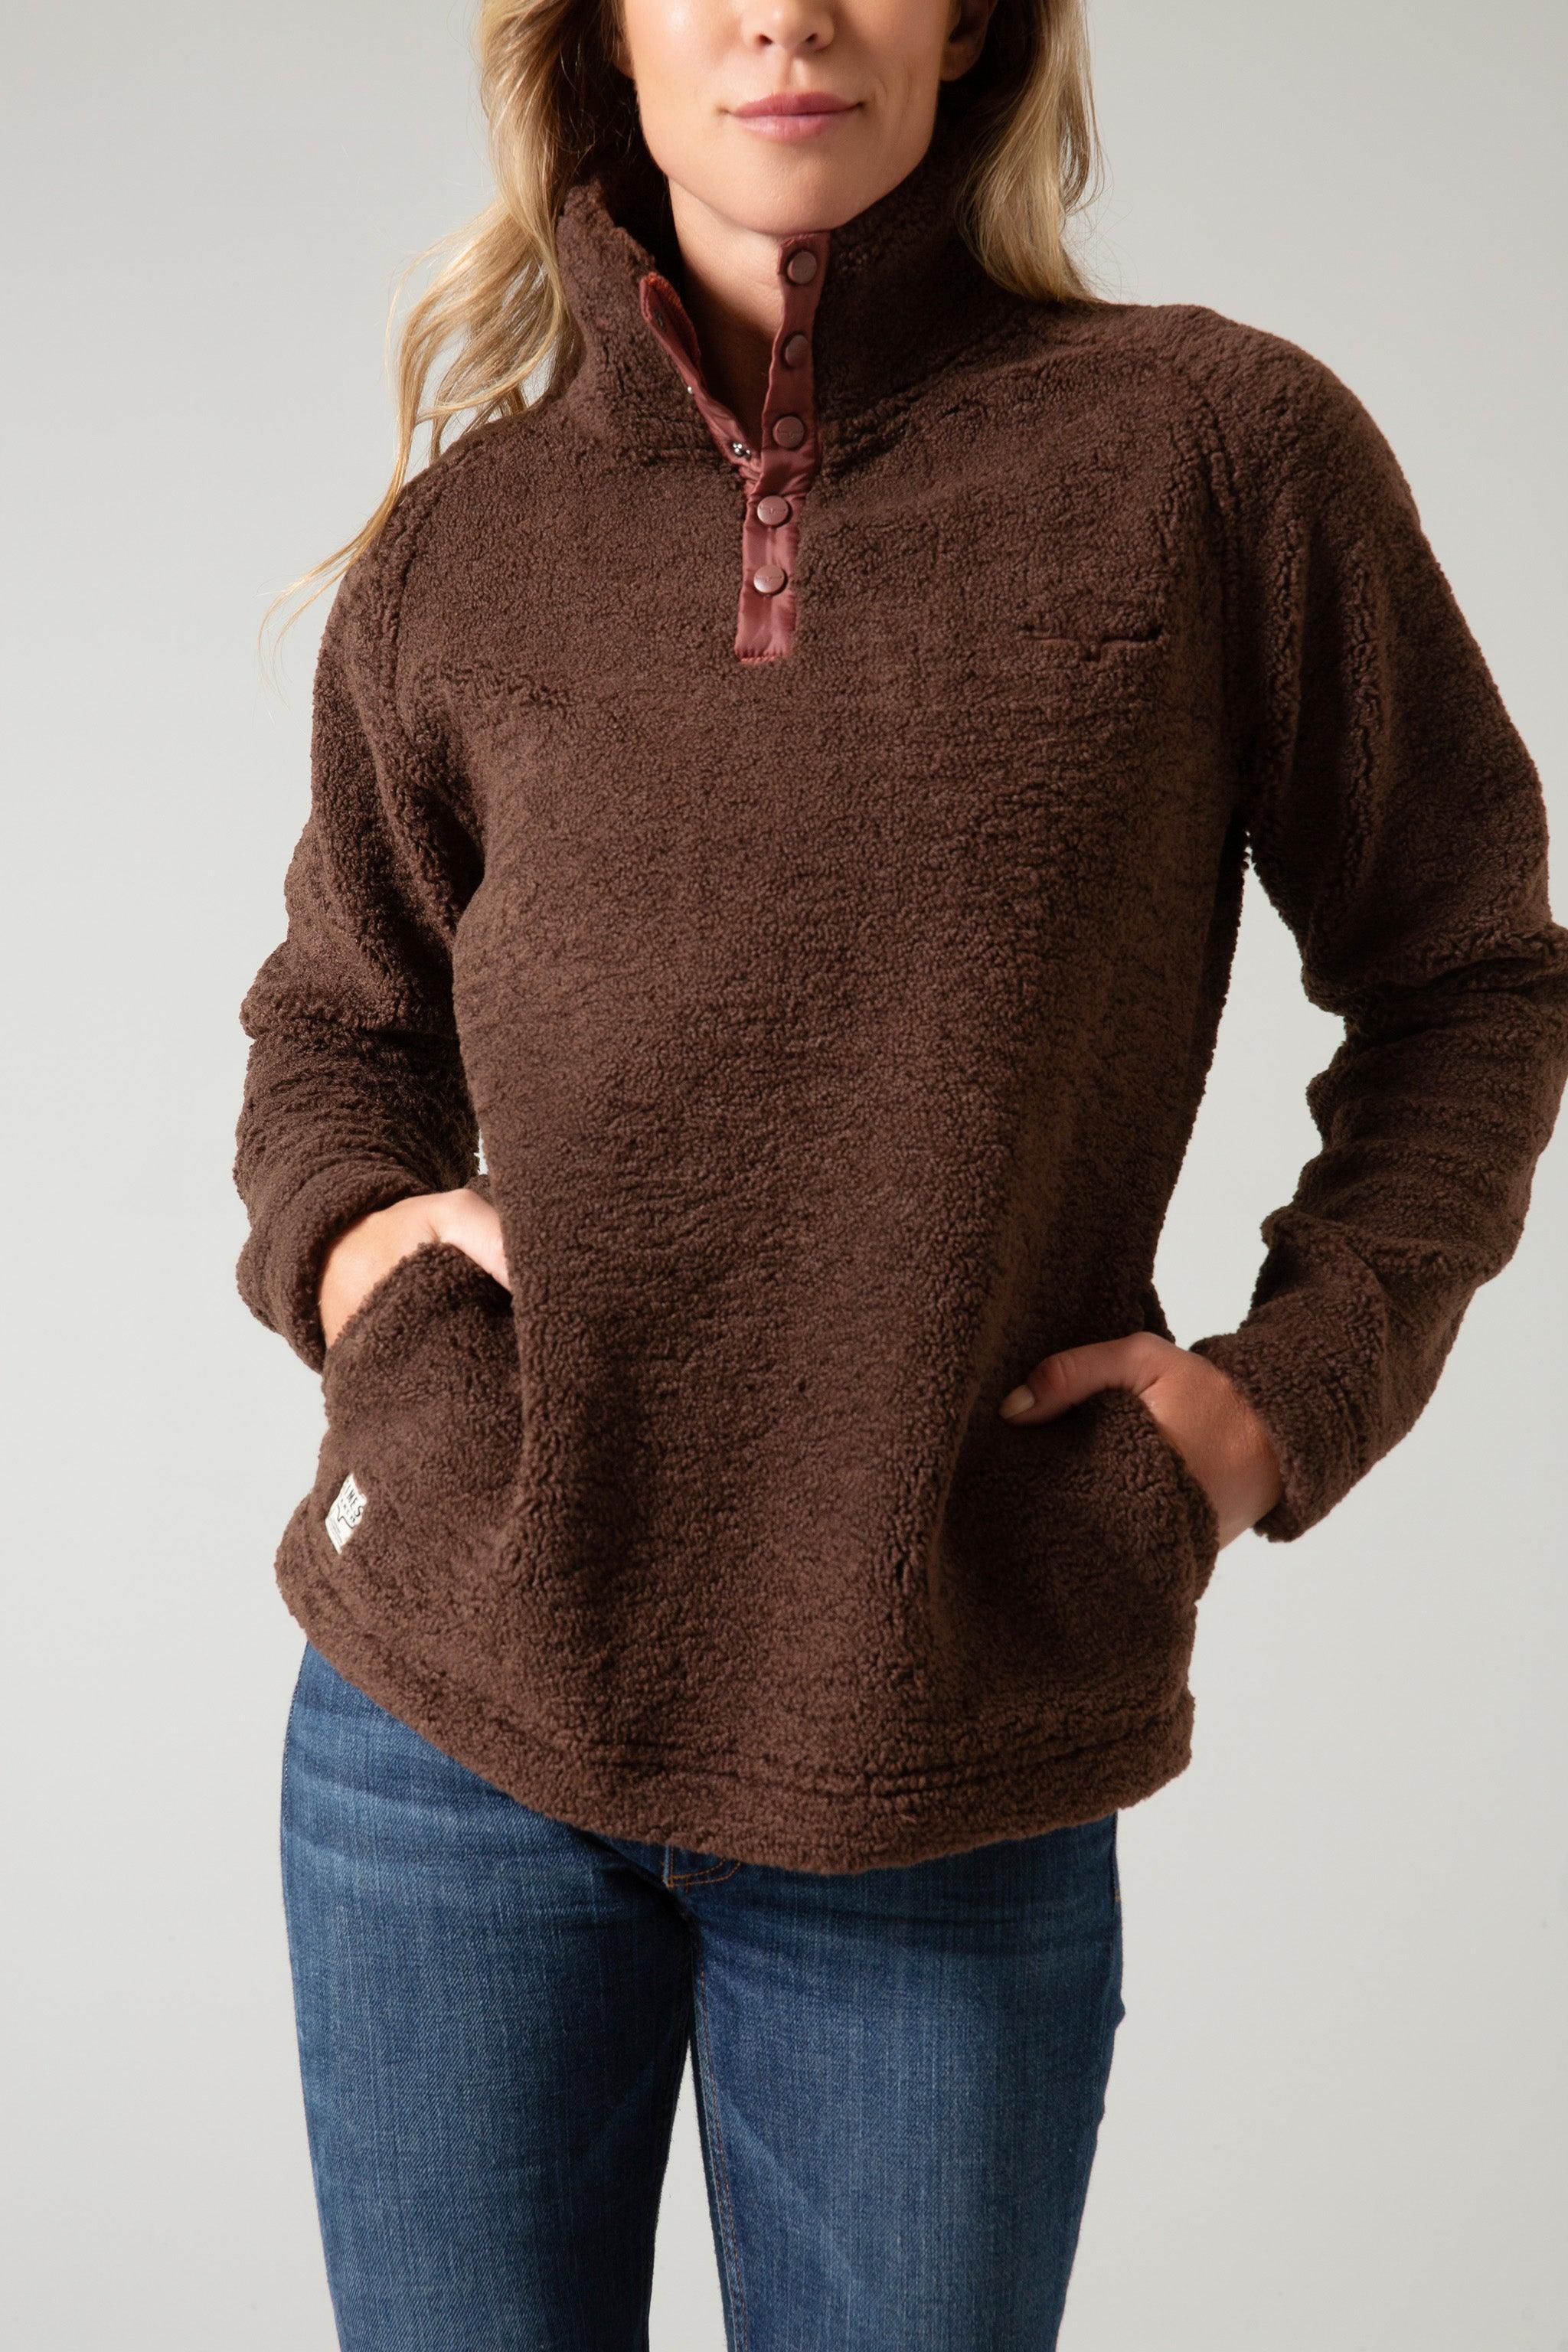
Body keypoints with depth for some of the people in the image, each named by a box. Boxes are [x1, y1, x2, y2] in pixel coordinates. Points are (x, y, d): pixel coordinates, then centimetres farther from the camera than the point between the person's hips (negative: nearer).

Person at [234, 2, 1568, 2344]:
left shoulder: (1219, 449, -3)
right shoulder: (462, 547, 3)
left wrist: (1303, 1376, -6)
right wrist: (342, 1234, -3)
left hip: (957, 1786, -1)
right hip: (452, 1724, 2)